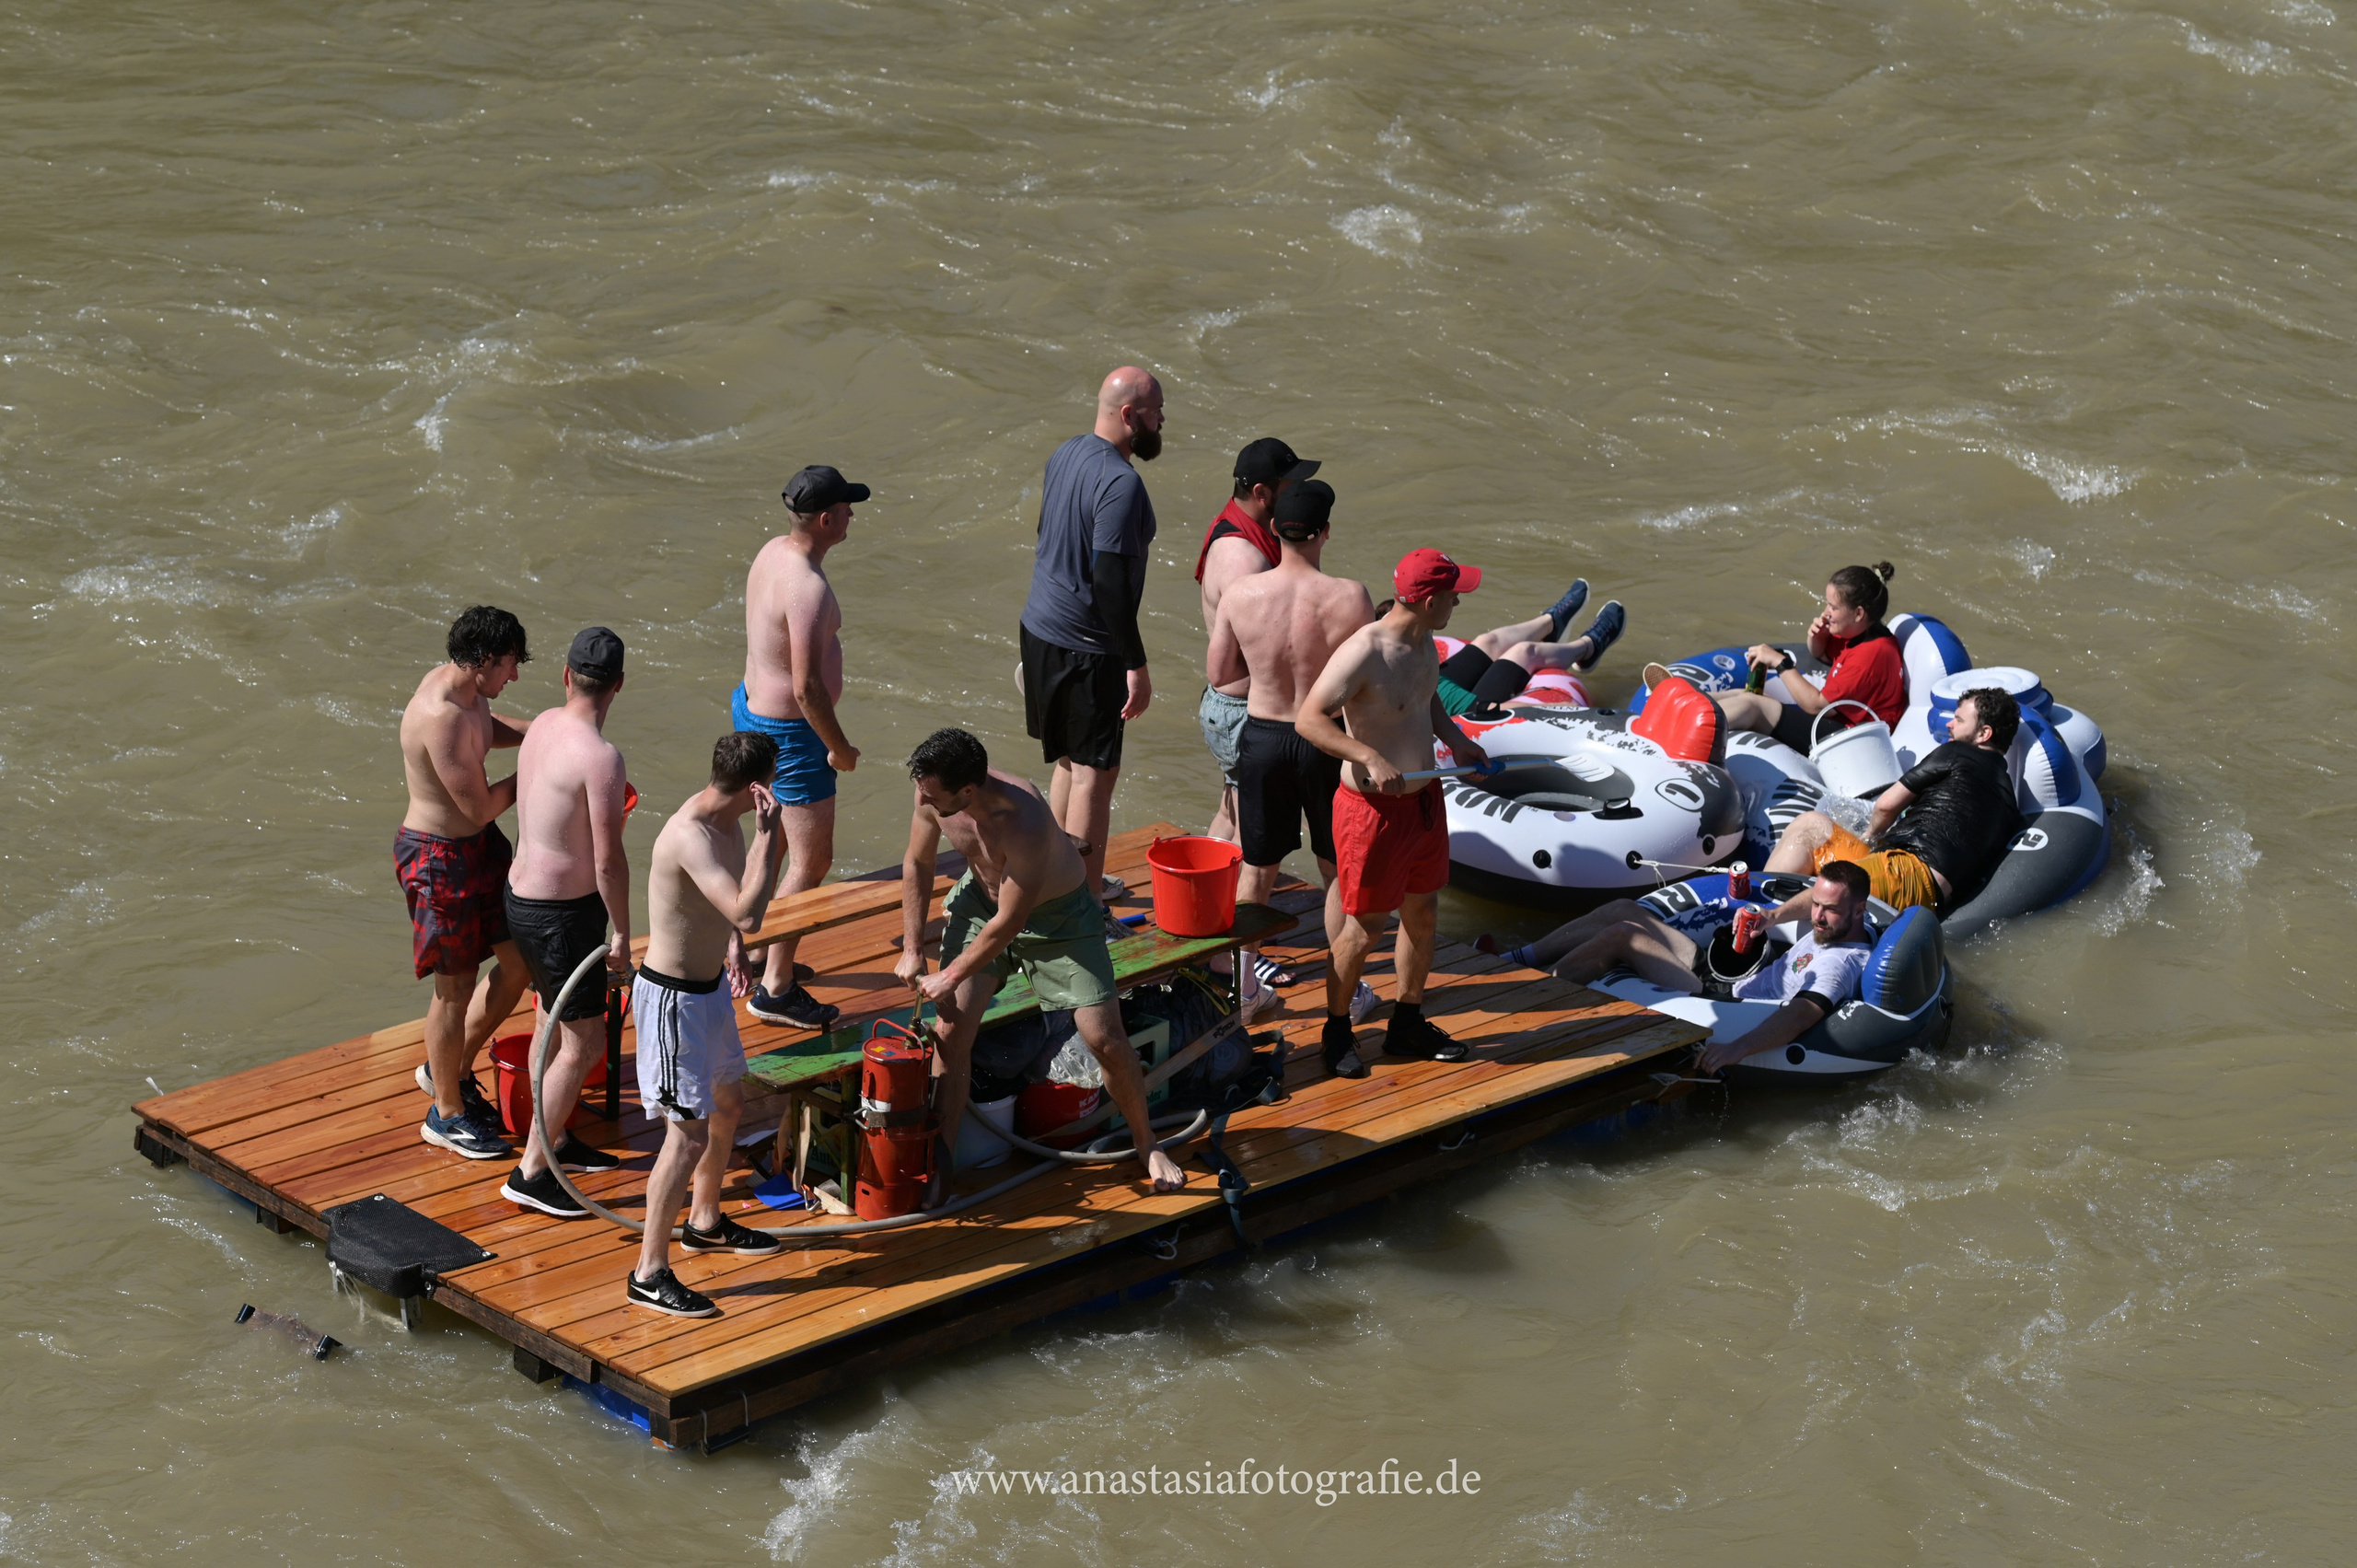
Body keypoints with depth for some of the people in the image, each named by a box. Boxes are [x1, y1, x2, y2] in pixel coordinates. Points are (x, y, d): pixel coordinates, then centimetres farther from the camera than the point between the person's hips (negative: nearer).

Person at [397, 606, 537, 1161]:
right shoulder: (441, 719, -30)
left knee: (520, 960, 16)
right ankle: (447, 1112, 21)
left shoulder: (459, 685, 1)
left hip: (480, 845, 10)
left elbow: (488, 727, 25)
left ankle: (451, 1069, 33)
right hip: (439, 857, -10)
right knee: (456, 986, 4)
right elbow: (480, 807, -24)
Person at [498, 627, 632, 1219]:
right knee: (585, 1045, -1)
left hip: (524, 895, 9)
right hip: (562, 916, -9)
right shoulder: (601, 758, -26)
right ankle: (530, 1172, 3)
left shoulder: (544, 725, 2)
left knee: (558, 1024, 24)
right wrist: (622, 936, -14)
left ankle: (556, 1139, 39)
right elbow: (609, 862, -25)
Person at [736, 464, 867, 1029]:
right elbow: (807, 687, -29)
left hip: (752, 706, 10)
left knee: (774, 841, 25)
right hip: (789, 733, -10)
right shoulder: (808, 587, -29)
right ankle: (775, 989, 4)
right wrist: (839, 748, -15)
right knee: (811, 861, -2)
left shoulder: (773, 552, 2)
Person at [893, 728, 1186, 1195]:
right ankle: (941, 1154, 2)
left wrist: (950, 977, -19)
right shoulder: (934, 795, -22)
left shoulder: (1024, 823, -41)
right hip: (981, 898, 5)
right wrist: (912, 950, 2)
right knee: (954, 1021, -10)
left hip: (1056, 912, -4)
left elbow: (1008, 924, -30)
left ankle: (1147, 1146, 16)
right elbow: (918, 863, 0)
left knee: (1105, 1039, -7)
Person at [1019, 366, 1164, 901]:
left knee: (1070, 761, 21)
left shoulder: (1067, 453, 6)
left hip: (1040, 629, 9)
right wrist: (1136, 666, -21)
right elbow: (1110, 582, -26)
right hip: (1087, 647, -9)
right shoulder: (1120, 484, -23)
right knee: (1095, 773, -2)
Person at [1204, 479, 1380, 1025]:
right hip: (1327, 740, -2)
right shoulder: (1347, 598, -20)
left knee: (1257, 870, 18)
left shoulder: (1240, 594, -13)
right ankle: (1347, 993, 27)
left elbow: (1218, 677, -1)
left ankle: (1245, 990, 28)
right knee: (1339, 874, 17)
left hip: (1262, 738, 2)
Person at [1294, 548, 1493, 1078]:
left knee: (1422, 914, 18)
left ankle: (1407, 1023, 36)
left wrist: (1455, 738, 4)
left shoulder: (1422, 641, 2)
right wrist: (1371, 758, -35)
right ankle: (1337, 1029, 24)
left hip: (1424, 797, 9)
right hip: (1374, 809, -9)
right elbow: (1308, 718, -28)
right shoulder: (1363, 653, -26)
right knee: (1363, 930, 4)